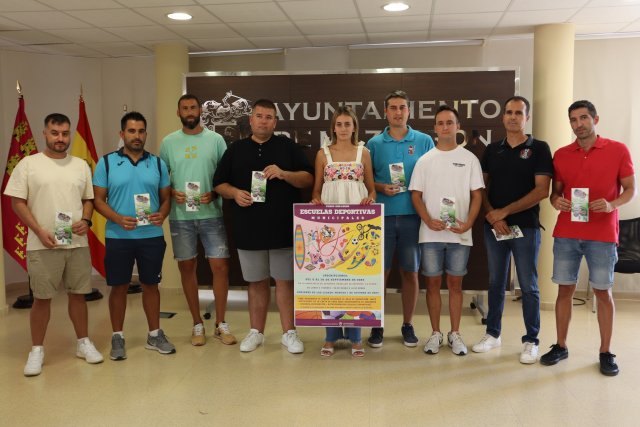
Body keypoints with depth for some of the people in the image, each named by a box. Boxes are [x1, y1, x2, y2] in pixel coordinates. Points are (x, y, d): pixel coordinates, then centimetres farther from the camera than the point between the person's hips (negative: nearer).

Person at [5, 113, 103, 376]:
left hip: (77, 244, 3)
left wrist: (86, 220, -6)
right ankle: (37, 350, 17)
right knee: (42, 298, 4)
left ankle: (83, 343, 24)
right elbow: (17, 202, -4)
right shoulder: (28, 164, -2)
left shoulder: (81, 165, 9)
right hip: (42, 246, -3)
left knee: (78, 294, 11)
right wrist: (39, 231, -13)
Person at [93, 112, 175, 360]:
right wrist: (118, 219, -19)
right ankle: (117, 337, 21)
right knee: (119, 286, 7)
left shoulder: (158, 163, 6)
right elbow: (98, 199, -2)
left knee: (150, 284, 11)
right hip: (118, 237, -2)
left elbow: (166, 197, 8)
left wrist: (162, 215, -13)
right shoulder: (106, 162, -1)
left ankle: (155, 334, 24)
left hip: (152, 236, 2)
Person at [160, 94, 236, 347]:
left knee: (220, 266, -2)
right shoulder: (168, 142, 6)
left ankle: (221, 324, 13)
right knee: (187, 267, 7)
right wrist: (171, 193, -10)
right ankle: (197, 324, 20)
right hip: (181, 217, 1)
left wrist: (214, 194, -14)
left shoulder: (215, 139, 3)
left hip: (211, 214, -1)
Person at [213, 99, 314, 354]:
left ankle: (289, 333, 14)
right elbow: (219, 184, 12)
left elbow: (308, 179, 0)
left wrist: (283, 174, -17)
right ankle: (256, 332, 23)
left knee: (285, 281, 3)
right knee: (257, 282, 11)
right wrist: (234, 193, -9)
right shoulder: (235, 149, 11)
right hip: (249, 229, 2)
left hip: (283, 228, -2)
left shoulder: (288, 147, 5)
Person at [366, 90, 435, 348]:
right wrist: (380, 187, -11)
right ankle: (377, 325, 16)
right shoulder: (374, 143, 5)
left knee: (410, 272, 7)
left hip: (412, 215, 0)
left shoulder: (424, 141, 5)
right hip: (382, 216, 0)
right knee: (380, 272, 4)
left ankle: (408, 325, 21)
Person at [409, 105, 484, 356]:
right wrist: (429, 221, -12)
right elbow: (416, 195, 3)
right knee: (433, 283, 6)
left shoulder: (469, 158, 4)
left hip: (460, 234, 0)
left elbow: (477, 195, 2)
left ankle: (455, 334, 19)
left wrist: (468, 223, -12)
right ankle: (435, 333, 18)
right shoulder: (425, 160, 5)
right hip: (431, 234, 1)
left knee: (455, 283, 7)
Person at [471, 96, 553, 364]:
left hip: (525, 226, -3)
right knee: (496, 283, 12)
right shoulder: (492, 150, 10)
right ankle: (493, 334, 23)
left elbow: (541, 191, -9)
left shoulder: (539, 149, -2)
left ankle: (531, 341, 13)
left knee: (528, 286, 3)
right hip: (494, 226, 4)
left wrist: (504, 211, -12)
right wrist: (492, 216, -8)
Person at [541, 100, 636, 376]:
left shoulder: (618, 150, 0)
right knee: (565, 289, 6)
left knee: (603, 292, 4)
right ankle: (561, 346, 18)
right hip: (566, 234, 2)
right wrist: (556, 200, -10)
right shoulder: (561, 155, 8)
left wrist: (612, 204, -18)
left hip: (602, 235, -2)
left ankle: (606, 352, 15)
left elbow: (630, 190, 2)